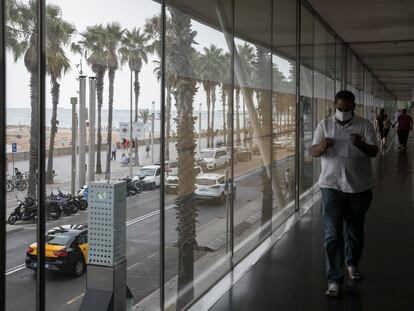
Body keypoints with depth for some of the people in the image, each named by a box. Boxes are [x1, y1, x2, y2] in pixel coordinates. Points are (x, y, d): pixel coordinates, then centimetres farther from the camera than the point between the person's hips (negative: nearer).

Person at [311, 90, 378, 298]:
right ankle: (334, 280, -2)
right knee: (333, 234, -6)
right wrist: (322, 146, -23)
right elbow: (313, 151, 0)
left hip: (359, 187, 1)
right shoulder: (324, 125, 3)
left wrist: (361, 144, -28)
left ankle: (352, 263, 43)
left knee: (355, 230, 17)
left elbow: (374, 152, -6)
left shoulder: (364, 125, 0)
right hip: (331, 186, -1)